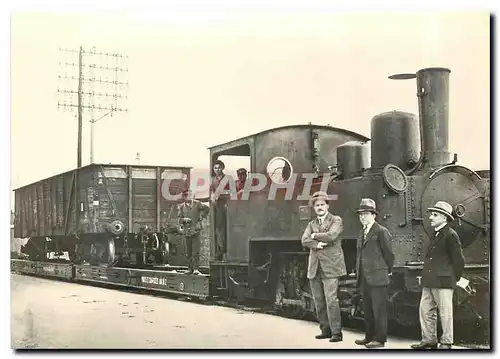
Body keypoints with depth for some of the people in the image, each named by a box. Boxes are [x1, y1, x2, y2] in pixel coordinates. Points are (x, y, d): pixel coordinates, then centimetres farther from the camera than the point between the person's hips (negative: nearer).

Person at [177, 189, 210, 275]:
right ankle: (190, 268, 15)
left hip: (195, 230, -4)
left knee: (195, 251, -10)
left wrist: (201, 216, 2)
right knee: (189, 251, 7)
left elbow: (206, 208, 8)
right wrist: (184, 219, -13)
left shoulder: (196, 203, 0)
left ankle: (196, 268, -8)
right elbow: (179, 219, 7)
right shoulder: (181, 206, 9)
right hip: (187, 231, 4)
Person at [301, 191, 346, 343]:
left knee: (331, 300, -12)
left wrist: (314, 236, -2)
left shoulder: (336, 220, 4)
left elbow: (331, 235, -15)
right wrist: (318, 244, -15)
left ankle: (336, 332, -7)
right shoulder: (311, 224, 18)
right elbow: (304, 240, 2)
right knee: (319, 301, 6)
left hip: (330, 266, -5)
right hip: (314, 268, 5)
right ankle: (326, 330, 16)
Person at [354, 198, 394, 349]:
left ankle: (380, 339, 3)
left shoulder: (381, 231, -10)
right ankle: (369, 337, 22)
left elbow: (389, 253, -6)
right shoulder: (362, 233, 16)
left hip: (377, 278, -8)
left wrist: (387, 271, 3)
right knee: (367, 310, 14)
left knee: (379, 310, -3)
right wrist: (358, 274, 14)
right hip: (364, 279, 8)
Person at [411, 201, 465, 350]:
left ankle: (446, 343, 8)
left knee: (445, 312, -1)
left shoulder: (451, 235, -10)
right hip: (429, 282, 9)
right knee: (425, 310, 8)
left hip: (443, 282, -9)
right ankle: (429, 340, 17)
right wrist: (426, 276, 15)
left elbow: (458, 260, -8)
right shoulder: (435, 234, 16)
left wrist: (454, 279, -2)